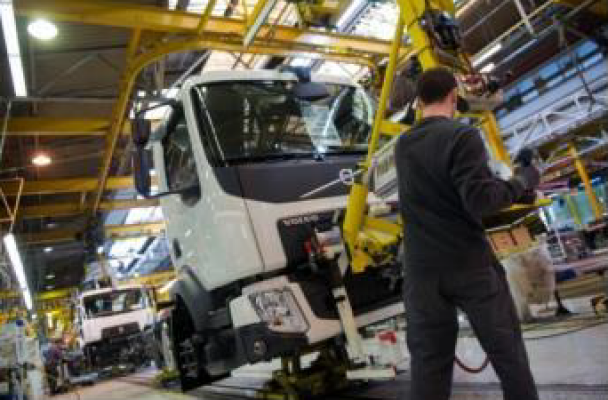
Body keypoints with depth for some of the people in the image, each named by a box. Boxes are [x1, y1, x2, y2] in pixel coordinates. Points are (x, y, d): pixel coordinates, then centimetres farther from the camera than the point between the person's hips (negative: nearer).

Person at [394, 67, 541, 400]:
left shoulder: (402, 145, 10)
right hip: (471, 265, -4)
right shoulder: (462, 135, -10)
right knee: (507, 352, 12)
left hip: (422, 270, 5)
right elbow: (480, 200, -18)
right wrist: (522, 181, -1)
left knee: (428, 361, 7)